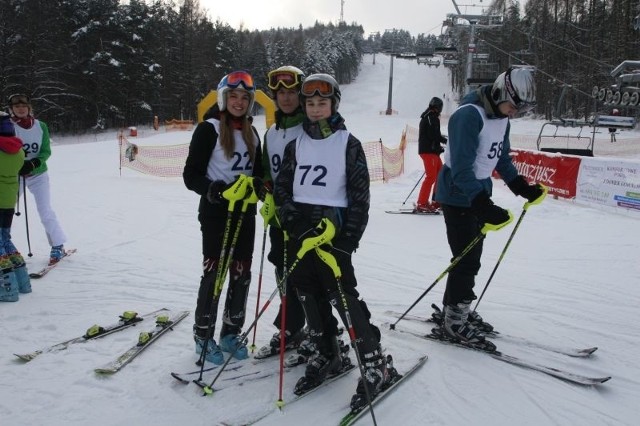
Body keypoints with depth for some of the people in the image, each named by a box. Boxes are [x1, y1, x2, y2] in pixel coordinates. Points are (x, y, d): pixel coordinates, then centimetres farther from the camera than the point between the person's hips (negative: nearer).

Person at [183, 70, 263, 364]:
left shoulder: (251, 133, 12)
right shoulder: (209, 129, -7)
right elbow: (191, 175, -9)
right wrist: (212, 189, -27)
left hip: (245, 212, 6)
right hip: (216, 212, -6)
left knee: (241, 273, 8)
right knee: (214, 272, -1)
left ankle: (231, 332, 23)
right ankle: (203, 335, 16)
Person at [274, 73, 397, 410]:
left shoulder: (348, 143, 0)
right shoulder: (296, 144, 12)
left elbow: (360, 193, -4)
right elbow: (282, 186, 11)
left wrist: (350, 235, -12)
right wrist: (289, 216, -6)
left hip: (332, 227, -5)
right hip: (299, 228, 5)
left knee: (342, 296, -11)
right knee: (309, 295, 9)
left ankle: (376, 365, -2)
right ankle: (326, 356, 25)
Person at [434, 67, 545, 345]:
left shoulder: (501, 118, 4)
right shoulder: (469, 115, -24)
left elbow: (502, 159, 15)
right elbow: (462, 169, -29)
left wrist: (522, 187, 3)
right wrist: (484, 207, -34)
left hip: (478, 194, 9)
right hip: (458, 196, -9)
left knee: (471, 257, 15)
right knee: (467, 260, -5)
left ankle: (454, 308, 31)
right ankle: (454, 321, 9)